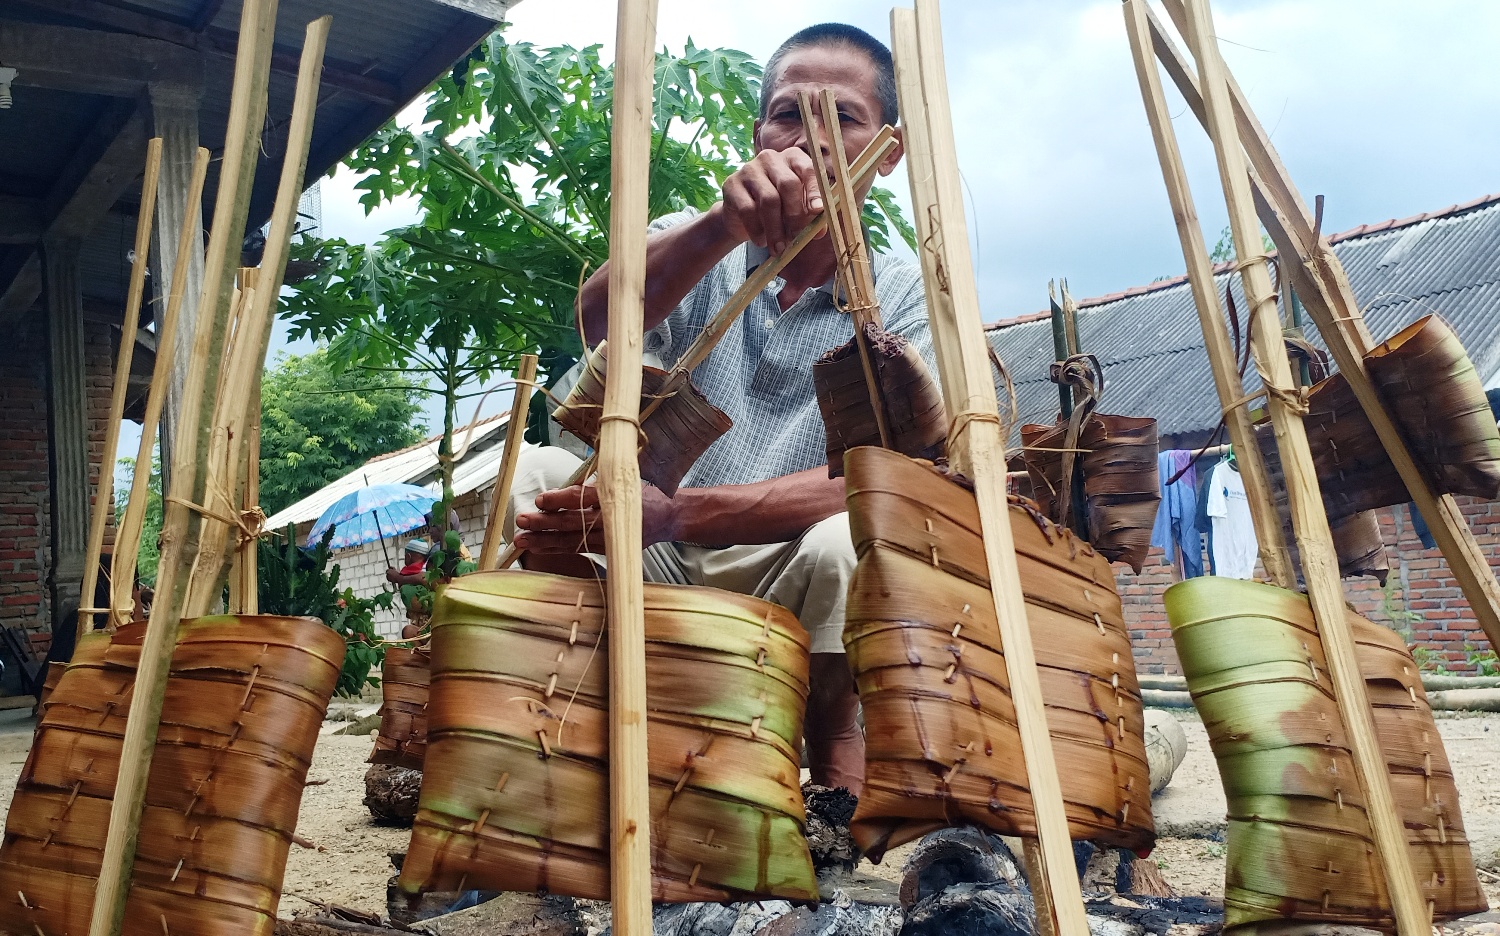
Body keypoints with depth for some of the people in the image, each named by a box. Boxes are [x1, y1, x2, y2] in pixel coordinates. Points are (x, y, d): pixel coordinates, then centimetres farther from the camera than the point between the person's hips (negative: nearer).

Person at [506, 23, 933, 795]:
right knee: (537, 474, -18)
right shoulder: (697, 250, 1)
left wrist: (678, 515, -33)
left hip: (783, 578, -2)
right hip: (653, 561, 3)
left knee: (847, 544, -33)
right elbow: (599, 318, -22)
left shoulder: (905, 301, -4)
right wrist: (722, 225, -43)